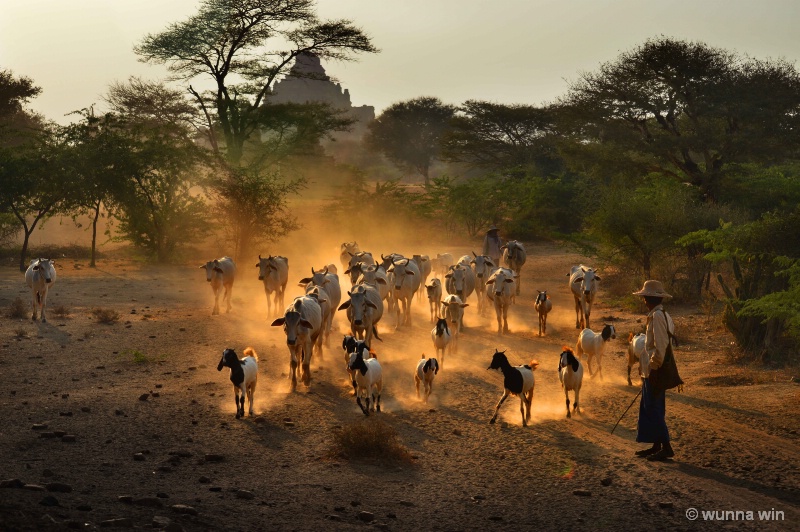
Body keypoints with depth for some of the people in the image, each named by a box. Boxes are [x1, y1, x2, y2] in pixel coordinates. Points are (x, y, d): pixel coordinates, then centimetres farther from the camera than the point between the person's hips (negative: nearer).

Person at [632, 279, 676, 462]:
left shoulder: (657, 316, -17)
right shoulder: (665, 315, 14)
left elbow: (660, 346, -23)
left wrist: (655, 367, -19)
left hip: (654, 371, -10)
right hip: (652, 371, 10)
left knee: (654, 409, -5)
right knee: (649, 408, 15)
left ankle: (666, 447, -2)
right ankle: (656, 446, 21)